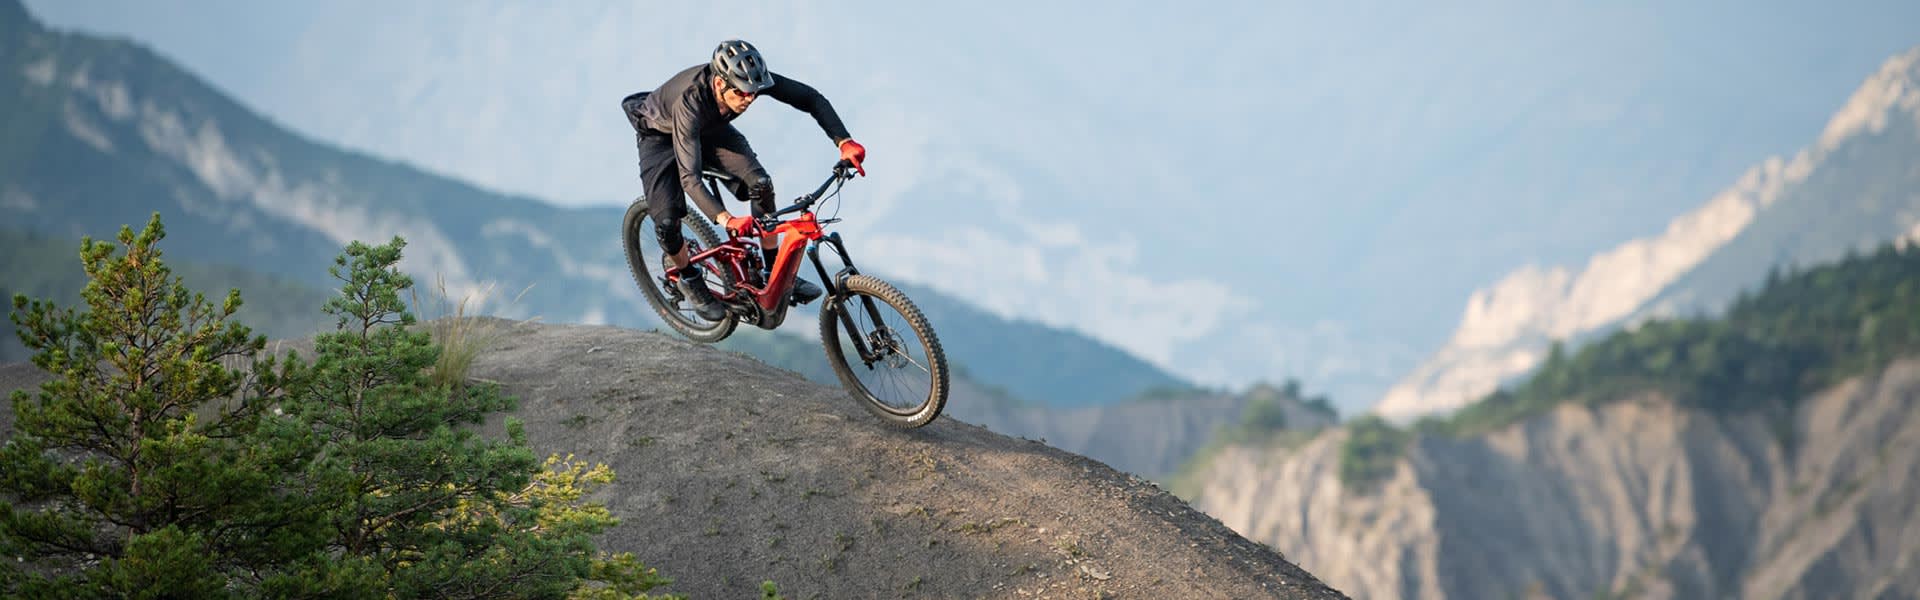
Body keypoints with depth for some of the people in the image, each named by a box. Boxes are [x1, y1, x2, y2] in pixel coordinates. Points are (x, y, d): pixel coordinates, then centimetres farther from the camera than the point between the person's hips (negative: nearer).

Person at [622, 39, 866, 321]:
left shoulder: (749, 79, -32)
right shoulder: (690, 102, -44)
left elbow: (811, 99, -23)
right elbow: (689, 177, -48)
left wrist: (844, 142, -37)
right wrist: (727, 220, -61)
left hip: (711, 129, 4)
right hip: (662, 136, -4)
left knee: (760, 183, -20)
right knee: (666, 223, -20)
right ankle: (687, 277, 13)